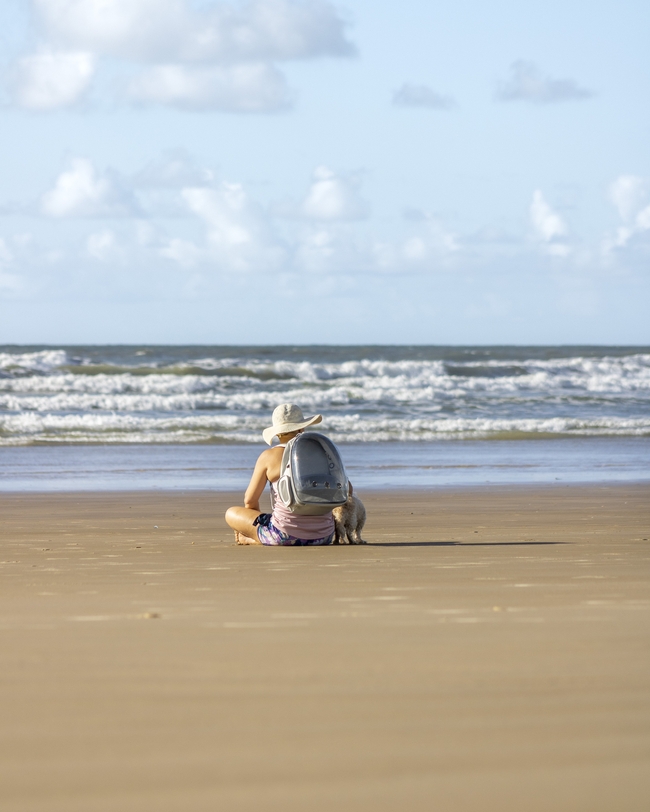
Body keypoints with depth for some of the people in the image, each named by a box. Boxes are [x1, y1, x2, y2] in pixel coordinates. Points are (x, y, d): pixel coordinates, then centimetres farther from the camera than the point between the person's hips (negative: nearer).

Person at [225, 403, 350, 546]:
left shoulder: (269, 456, -3)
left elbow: (250, 500, 3)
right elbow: (347, 489, 10)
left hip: (287, 536, -2)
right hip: (324, 537, 2)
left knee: (231, 514, 19)